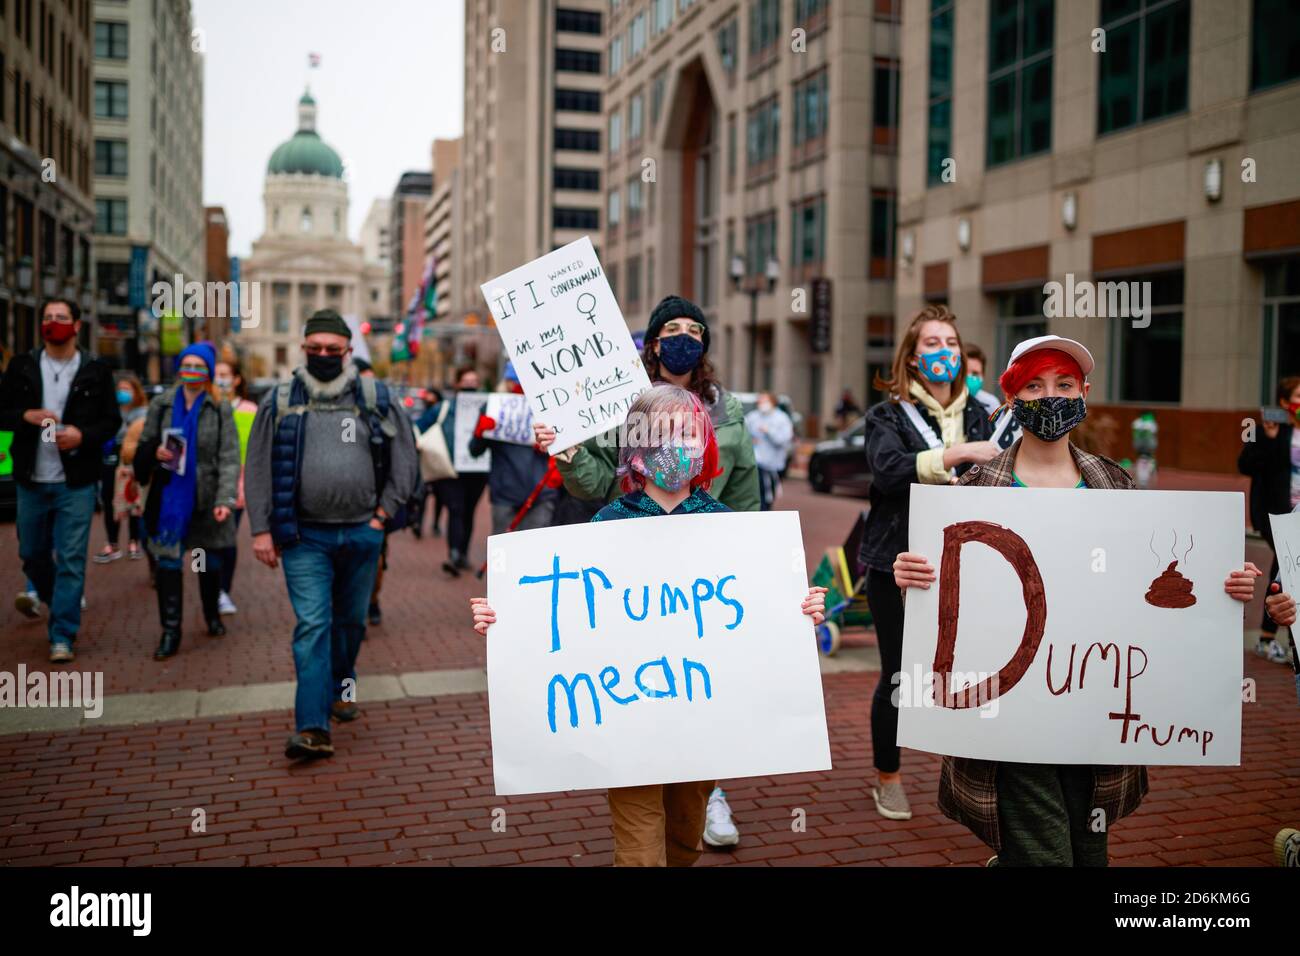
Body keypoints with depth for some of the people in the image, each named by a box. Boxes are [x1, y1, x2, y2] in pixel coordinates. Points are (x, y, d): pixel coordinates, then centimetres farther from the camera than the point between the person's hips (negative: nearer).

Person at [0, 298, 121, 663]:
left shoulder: (96, 371, 1)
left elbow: (112, 420, 2)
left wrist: (83, 435, -16)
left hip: (75, 482, -3)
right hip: (31, 480, 3)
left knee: (71, 560, -4)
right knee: (32, 553, 16)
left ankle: (62, 636, 2)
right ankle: (55, 600, 44)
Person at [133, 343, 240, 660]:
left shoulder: (220, 408, -3)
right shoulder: (161, 404, 4)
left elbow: (229, 457, -8)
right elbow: (144, 446, 12)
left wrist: (226, 499, -19)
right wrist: (155, 452, -13)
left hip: (206, 498, -1)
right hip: (170, 497, 1)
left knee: (209, 563, 14)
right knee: (167, 563, -4)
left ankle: (212, 616, 37)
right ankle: (170, 632, 4)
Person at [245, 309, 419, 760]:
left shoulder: (376, 398, 3)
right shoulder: (279, 401, 2)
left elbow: (405, 460, 8)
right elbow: (258, 468, 5)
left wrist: (383, 512, 2)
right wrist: (261, 529, 0)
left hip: (361, 533, 2)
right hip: (304, 536, -1)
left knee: (351, 620, 16)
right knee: (312, 625, -10)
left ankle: (342, 681, 44)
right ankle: (312, 728, -11)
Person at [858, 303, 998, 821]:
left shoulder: (976, 414, 10)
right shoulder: (888, 414, -2)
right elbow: (889, 468, -21)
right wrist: (958, 454, -30)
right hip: (898, 563, -3)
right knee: (896, 674, 5)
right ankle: (888, 777, 24)